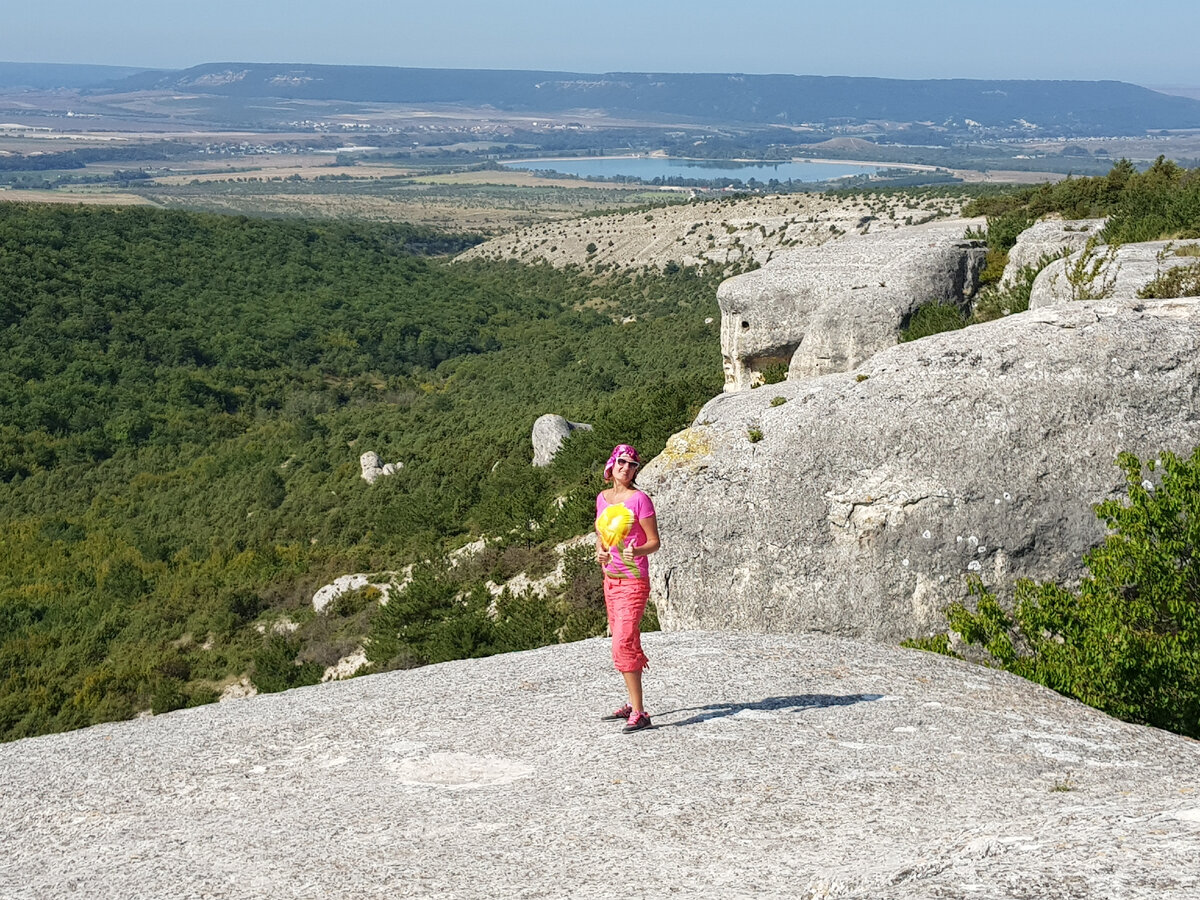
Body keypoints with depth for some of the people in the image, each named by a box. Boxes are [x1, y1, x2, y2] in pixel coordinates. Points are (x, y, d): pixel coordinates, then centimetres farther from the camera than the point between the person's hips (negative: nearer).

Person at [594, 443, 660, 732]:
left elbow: (654, 542, -10)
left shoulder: (639, 499, -10)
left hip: (634, 581, -7)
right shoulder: (603, 498, 9)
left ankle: (639, 713, -15)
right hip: (611, 579, 7)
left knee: (623, 645, -16)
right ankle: (631, 705, 25)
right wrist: (600, 552, -1)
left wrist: (637, 551, -30)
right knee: (626, 644, 15)